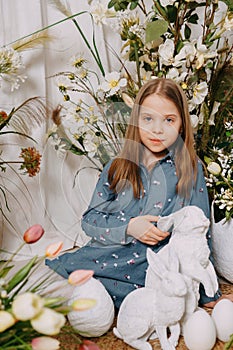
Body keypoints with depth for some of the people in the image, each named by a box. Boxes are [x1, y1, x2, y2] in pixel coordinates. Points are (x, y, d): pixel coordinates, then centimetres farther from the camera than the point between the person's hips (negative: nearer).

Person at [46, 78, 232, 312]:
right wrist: (127, 228, -13)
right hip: (106, 253, 3)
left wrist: (206, 292, 9)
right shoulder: (118, 167, 8)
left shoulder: (190, 169, 3)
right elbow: (90, 219, 6)